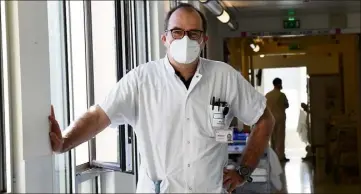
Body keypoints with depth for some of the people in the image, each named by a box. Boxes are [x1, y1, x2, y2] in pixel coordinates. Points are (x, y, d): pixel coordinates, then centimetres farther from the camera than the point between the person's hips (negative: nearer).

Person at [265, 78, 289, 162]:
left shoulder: (267, 95, 3)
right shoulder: (281, 95, -10)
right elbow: (287, 105, 3)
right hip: (280, 117, -5)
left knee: (272, 137, 10)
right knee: (280, 137, -2)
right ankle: (280, 156, -3)